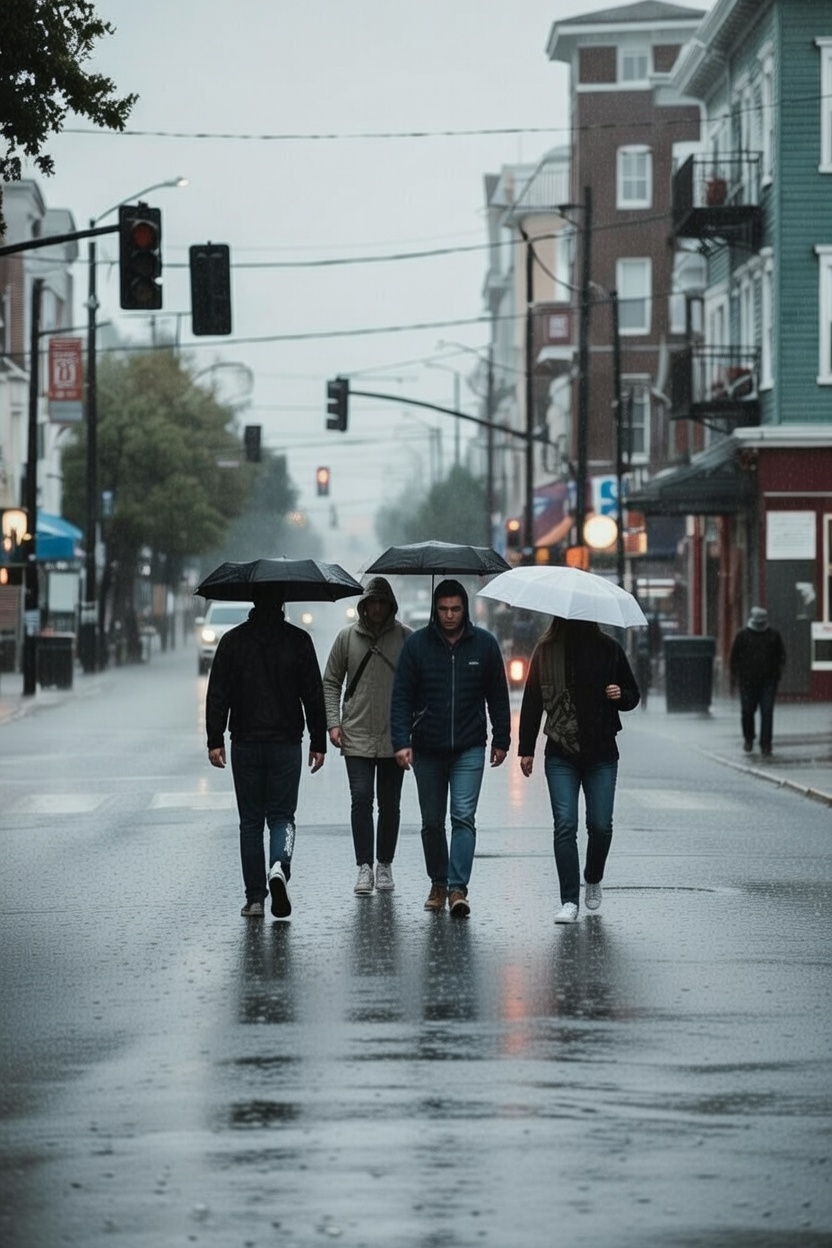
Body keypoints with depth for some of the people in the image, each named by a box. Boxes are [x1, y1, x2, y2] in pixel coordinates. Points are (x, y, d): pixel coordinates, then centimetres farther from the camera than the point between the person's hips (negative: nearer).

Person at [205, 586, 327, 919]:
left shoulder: (232, 641, 0)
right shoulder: (298, 640, -1)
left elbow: (217, 694, -2)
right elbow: (313, 695, 0)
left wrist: (215, 740, 0)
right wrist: (318, 742, 5)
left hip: (245, 744, 1)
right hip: (286, 742, -1)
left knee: (250, 821, 8)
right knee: (282, 816, 7)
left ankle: (254, 898, 7)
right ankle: (279, 867, -22)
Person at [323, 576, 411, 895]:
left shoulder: (406, 637, 2)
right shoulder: (348, 637, 4)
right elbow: (331, 682, 10)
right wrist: (333, 722, -1)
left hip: (394, 736, 0)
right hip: (357, 736, 0)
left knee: (390, 804, 8)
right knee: (361, 799, -10)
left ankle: (384, 866, 19)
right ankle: (364, 867, -8)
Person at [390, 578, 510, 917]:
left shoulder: (484, 644, 2)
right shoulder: (417, 644, -1)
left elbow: (497, 696, 9)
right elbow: (402, 696, -1)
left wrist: (501, 740, 8)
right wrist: (401, 741, -11)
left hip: (469, 749, -1)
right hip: (427, 749, 1)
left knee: (464, 817, -12)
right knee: (432, 822, 9)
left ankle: (458, 888, -16)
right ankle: (438, 885, 23)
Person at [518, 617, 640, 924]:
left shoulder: (608, 649, 4)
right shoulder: (546, 651, 3)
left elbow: (632, 694, 13)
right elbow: (531, 702, 6)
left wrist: (621, 696, -11)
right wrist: (526, 749, 3)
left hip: (601, 752, 1)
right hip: (561, 755, -1)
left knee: (600, 825, -1)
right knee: (565, 825, -8)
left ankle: (593, 880, 28)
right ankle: (569, 902, -6)